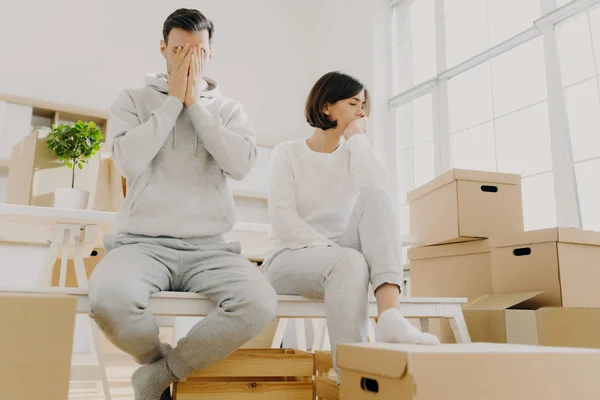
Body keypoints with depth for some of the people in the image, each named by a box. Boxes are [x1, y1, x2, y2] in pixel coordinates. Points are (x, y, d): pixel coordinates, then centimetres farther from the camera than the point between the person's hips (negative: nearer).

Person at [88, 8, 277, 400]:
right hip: (143, 243, -1)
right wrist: (173, 100, -2)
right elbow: (129, 161, -7)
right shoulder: (134, 100, 12)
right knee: (109, 298, -35)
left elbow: (241, 163, -5)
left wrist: (195, 104, -3)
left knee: (260, 303, -30)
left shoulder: (229, 109, 15)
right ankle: (164, 361, 2)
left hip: (209, 248, 1)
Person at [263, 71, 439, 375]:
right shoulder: (287, 153, 1)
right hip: (292, 259, -4)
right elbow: (283, 221, -13)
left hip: (338, 261, 4)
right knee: (350, 262, -38)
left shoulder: (352, 155, 12)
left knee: (375, 196, -25)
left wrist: (356, 137, -6)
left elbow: (377, 187, -13)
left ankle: (390, 317, -41)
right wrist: (329, 248, -23)